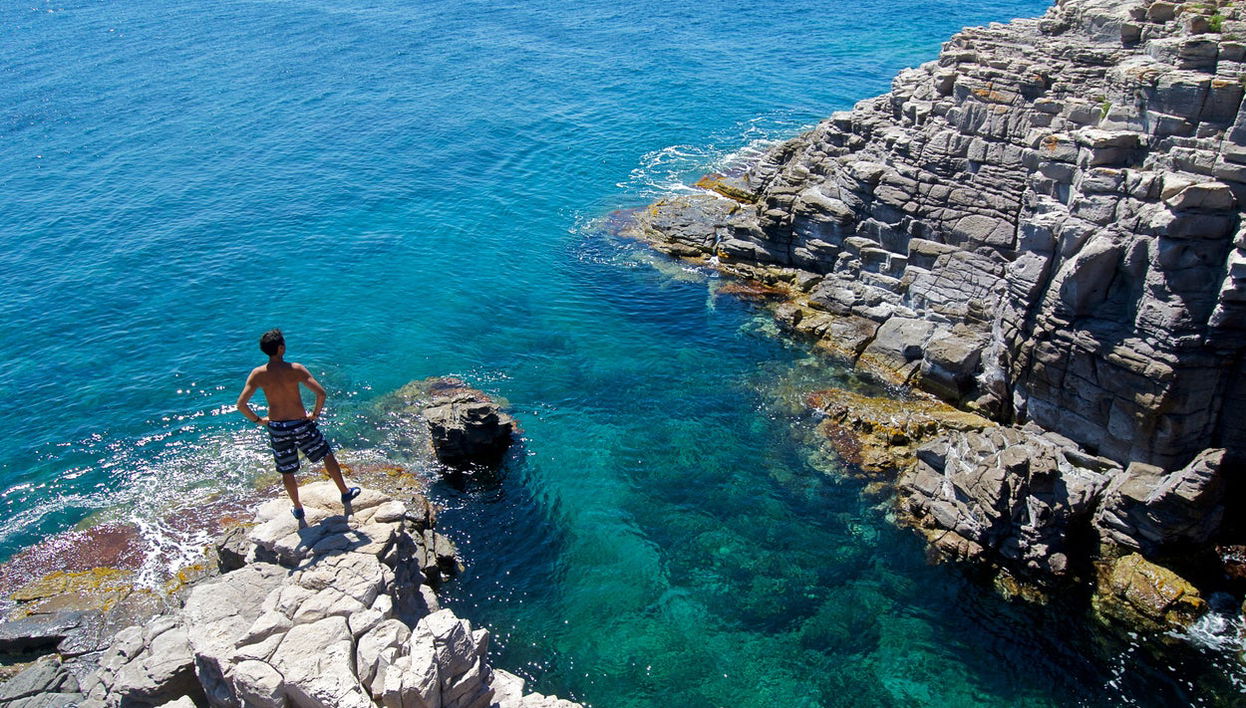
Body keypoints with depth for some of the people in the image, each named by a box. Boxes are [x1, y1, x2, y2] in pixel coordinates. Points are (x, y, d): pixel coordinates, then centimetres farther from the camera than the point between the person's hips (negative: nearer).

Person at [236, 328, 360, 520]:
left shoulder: (258, 374, -8)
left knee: (286, 471, 18)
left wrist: (257, 419, 6)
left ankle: (298, 509, 32)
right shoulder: (296, 369, -14)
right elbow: (321, 393, -22)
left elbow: (241, 405, -9)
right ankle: (345, 492, 33)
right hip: (301, 424, -2)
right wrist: (316, 413, -5)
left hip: (276, 427, 2)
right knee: (327, 455, 20)